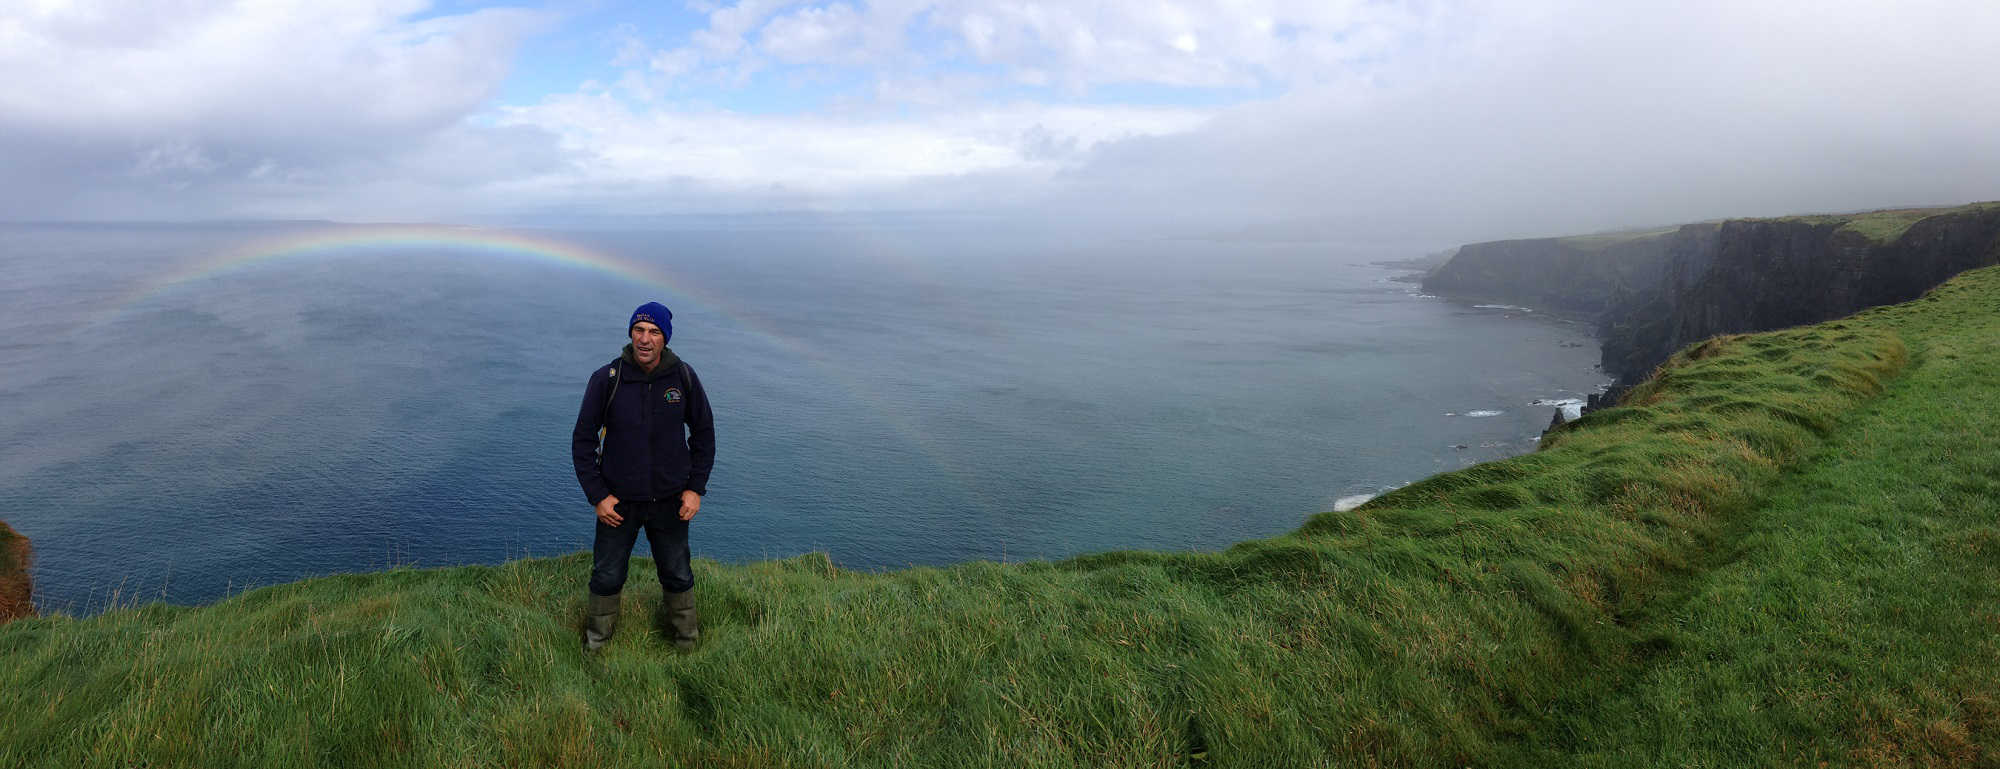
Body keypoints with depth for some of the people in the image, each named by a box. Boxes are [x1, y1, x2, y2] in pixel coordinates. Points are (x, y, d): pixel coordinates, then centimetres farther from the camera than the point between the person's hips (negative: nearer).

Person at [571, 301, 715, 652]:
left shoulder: (683, 377, -10)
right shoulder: (606, 379, -15)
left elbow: (703, 432, 2)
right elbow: (583, 439, -6)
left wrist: (696, 488, -2)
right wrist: (597, 495, -9)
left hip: (670, 500, 1)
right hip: (618, 499, -1)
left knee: (678, 576, 18)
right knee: (607, 577, 14)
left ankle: (685, 633, 42)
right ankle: (598, 635, 41)